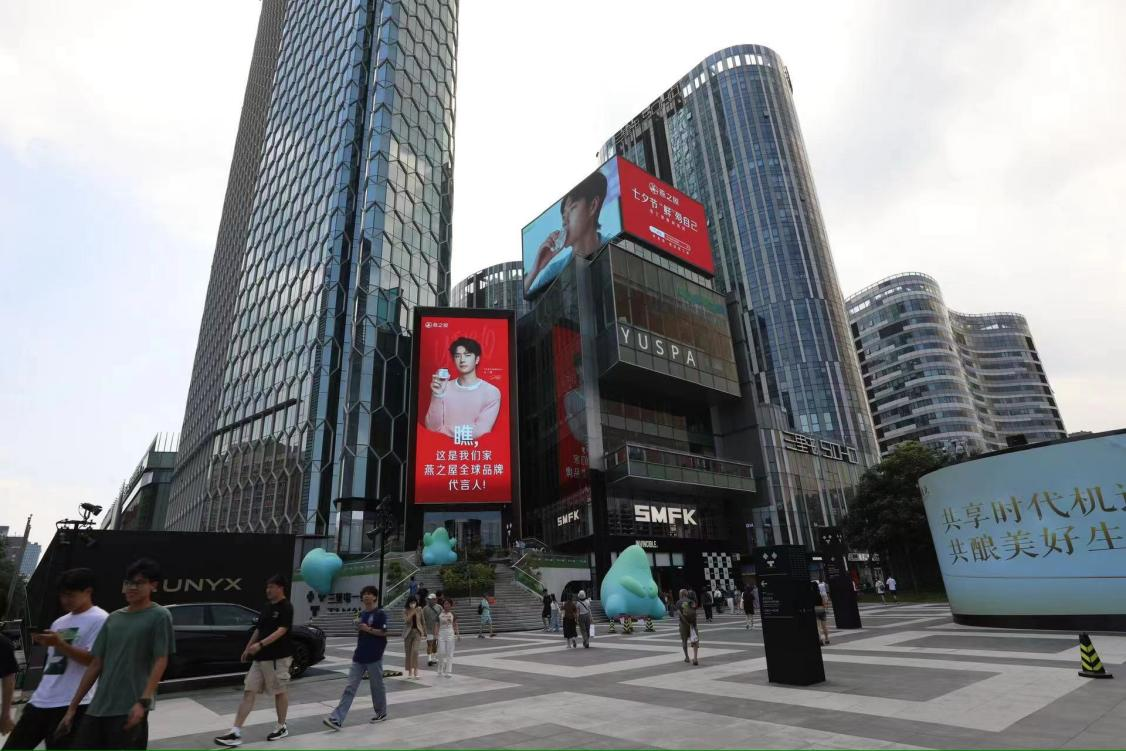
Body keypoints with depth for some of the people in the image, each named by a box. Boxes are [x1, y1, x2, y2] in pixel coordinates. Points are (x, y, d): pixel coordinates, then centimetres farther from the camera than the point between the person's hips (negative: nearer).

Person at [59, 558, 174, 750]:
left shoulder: (159, 616, -5)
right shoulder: (113, 618, 11)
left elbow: (160, 662, -9)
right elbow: (96, 664, 14)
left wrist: (143, 701, -18)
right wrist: (73, 707, 13)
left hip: (130, 709, -5)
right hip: (98, 707, 5)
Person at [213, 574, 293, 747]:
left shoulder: (286, 607, -14)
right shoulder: (266, 606, 11)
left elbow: (281, 631, -23)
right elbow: (258, 629, 20)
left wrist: (260, 644, -29)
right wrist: (248, 648, 16)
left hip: (278, 657, -8)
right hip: (260, 657, 8)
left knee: (280, 692, 7)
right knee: (249, 692, 4)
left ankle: (281, 727, 23)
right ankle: (235, 733, 7)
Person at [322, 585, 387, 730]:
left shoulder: (380, 613, -10)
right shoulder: (361, 613, 10)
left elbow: (383, 632, -14)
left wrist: (368, 629, -20)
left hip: (374, 657, -6)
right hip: (359, 656, 6)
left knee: (377, 686, 8)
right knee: (350, 687, 1)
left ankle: (381, 713, 27)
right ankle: (337, 719, -1)